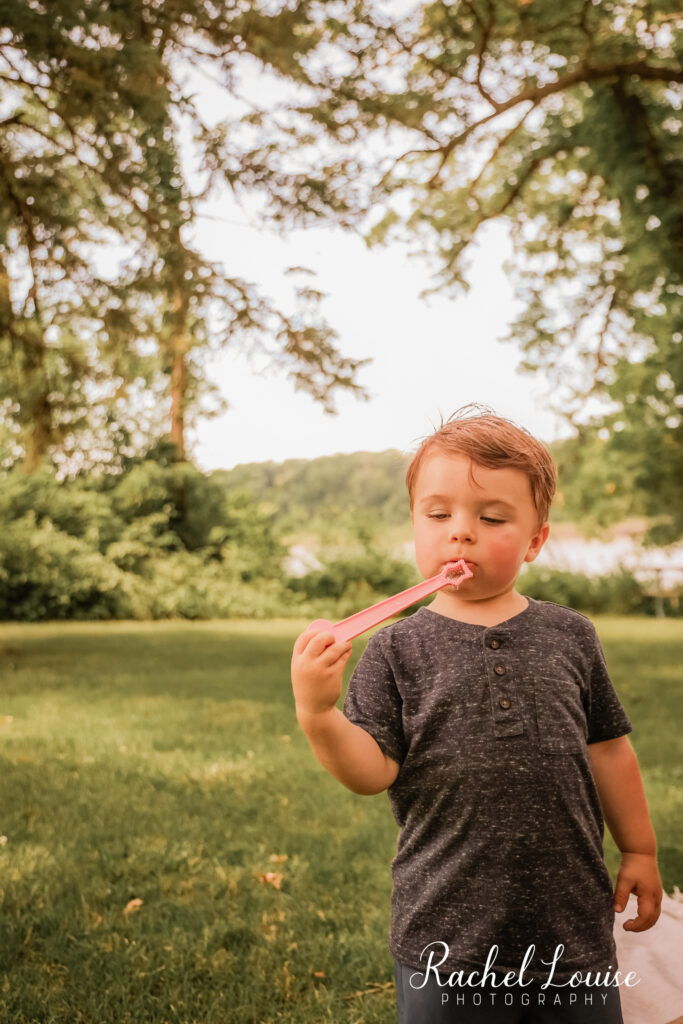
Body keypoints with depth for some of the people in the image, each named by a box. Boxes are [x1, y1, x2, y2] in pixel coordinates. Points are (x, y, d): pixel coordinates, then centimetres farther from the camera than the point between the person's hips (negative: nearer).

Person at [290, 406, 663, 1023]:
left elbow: (606, 749, 10)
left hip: (575, 931, 2)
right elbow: (373, 772, -11)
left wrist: (640, 851, 15)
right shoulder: (398, 651, -5)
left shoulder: (568, 637, 1)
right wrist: (318, 715, -28)